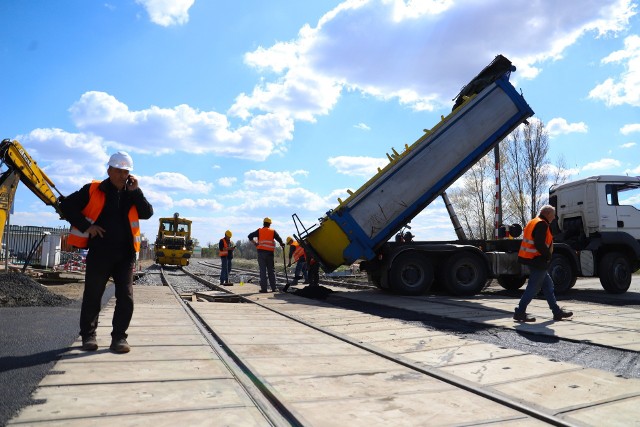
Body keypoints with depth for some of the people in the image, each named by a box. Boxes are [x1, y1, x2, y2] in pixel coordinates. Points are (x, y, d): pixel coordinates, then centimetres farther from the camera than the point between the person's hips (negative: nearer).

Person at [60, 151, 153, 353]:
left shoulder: (132, 194, 10)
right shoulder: (93, 190, 2)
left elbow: (147, 213, -3)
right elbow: (66, 206, 2)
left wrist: (135, 192, -10)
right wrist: (86, 226, -7)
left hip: (125, 255, 2)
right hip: (99, 253, -2)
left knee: (126, 298, -1)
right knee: (92, 296, 7)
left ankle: (119, 337, 9)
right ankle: (88, 335, 23)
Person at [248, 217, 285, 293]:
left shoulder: (259, 231, 7)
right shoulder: (273, 231, 7)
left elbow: (250, 236, 0)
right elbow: (280, 240, 0)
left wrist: (255, 243, 8)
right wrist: (282, 245, 18)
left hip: (261, 252, 0)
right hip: (270, 252, 1)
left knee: (263, 270, 2)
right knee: (271, 270, 8)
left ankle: (264, 288, -1)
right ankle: (274, 288, 8)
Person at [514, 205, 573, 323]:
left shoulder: (533, 222, 17)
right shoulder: (542, 224, -15)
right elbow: (540, 244, -25)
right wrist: (548, 255, -11)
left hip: (531, 259, 11)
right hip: (537, 261, -11)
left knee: (548, 285, 16)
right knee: (533, 288, -5)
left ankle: (557, 312, 24)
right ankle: (520, 312, -1)